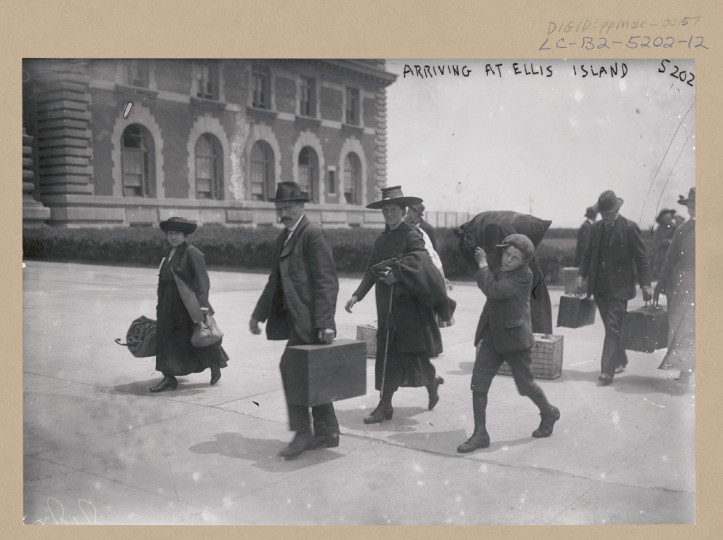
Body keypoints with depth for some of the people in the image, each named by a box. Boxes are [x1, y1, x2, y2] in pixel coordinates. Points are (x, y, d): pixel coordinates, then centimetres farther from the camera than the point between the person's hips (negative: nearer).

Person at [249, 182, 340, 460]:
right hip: (294, 318, 9)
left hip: (309, 319, -9)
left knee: (290, 366, -13)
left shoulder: (312, 234, -11)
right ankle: (326, 432, 22)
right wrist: (259, 313, 20)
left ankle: (303, 432, -3)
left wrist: (325, 322, -22)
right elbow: (275, 280, 22)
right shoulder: (283, 237, 16)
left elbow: (326, 281, -16)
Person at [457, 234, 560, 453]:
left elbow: (493, 290, -26)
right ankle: (480, 434, 6)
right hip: (491, 338, 6)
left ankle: (549, 414, 39)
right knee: (478, 384, -2)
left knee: (526, 385, 9)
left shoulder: (524, 276, -16)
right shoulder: (498, 270, 7)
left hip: (515, 338, -6)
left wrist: (483, 264, -16)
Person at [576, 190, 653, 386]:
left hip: (619, 288, -5)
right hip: (599, 287, 6)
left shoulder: (629, 228, -6)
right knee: (612, 327, 15)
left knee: (613, 328, -10)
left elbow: (641, 258, -6)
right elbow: (589, 254, 17)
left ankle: (607, 371, -11)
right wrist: (581, 274, 4)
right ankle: (620, 360, 33)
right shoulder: (597, 228, 10)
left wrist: (645, 284, -13)